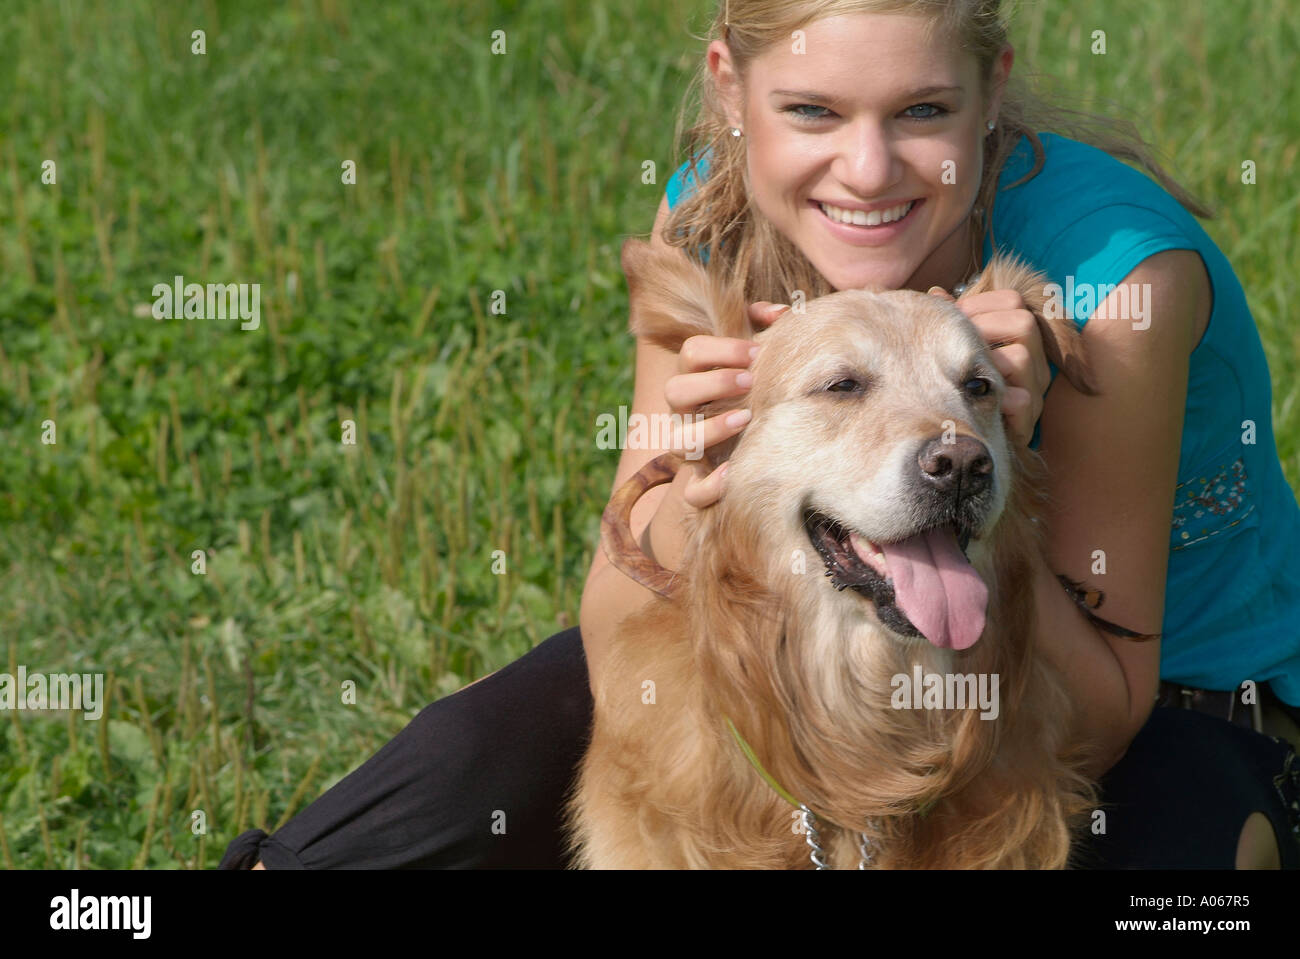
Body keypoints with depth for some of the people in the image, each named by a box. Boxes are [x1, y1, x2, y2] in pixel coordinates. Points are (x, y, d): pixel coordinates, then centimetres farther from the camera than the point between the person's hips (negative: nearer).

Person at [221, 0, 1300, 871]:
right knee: (480, 760, -17)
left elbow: (1089, 729, -23)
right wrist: (688, 507, -37)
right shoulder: (707, 220, -18)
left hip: (1170, 696, -3)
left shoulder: (1119, 268, -30)